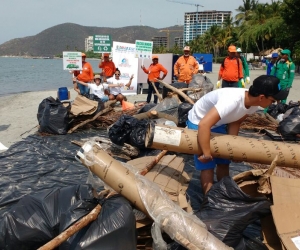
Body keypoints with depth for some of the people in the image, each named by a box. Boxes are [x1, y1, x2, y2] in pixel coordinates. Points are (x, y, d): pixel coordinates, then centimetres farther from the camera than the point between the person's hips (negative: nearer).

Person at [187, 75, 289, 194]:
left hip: (218, 123, 7)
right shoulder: (232, 101, -41)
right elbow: (204, 125, -45)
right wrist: (206, 154, -36)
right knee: (208, 166, -6)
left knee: (224, 162, 10)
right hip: (198, 122, -7)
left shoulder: (253, 103, -15)